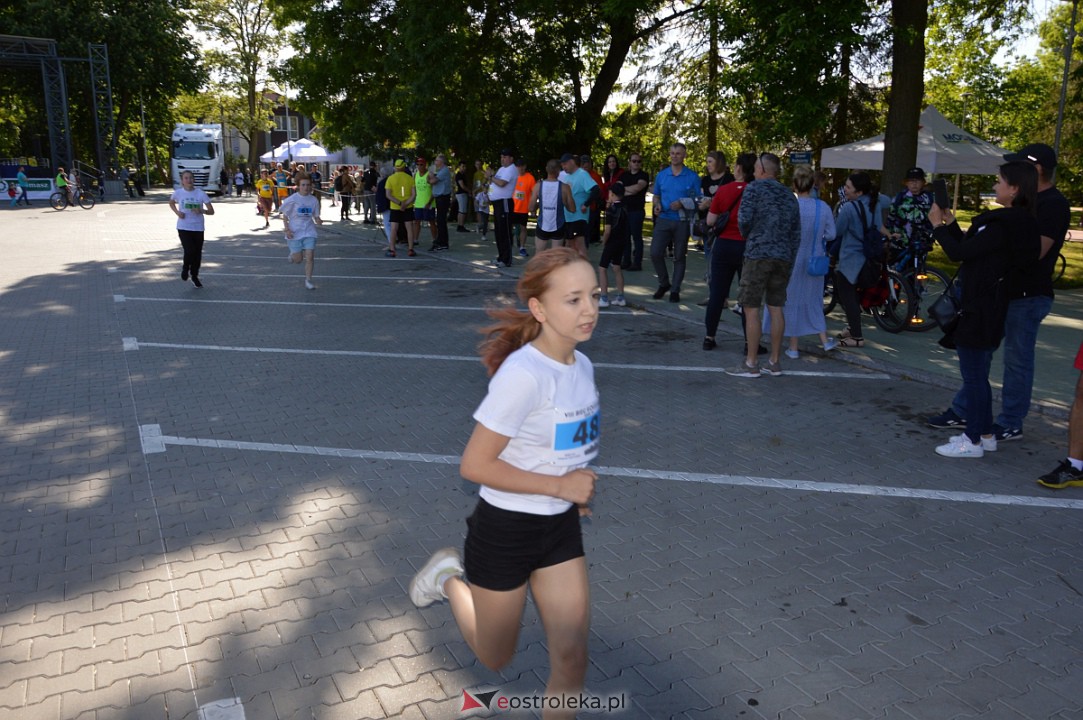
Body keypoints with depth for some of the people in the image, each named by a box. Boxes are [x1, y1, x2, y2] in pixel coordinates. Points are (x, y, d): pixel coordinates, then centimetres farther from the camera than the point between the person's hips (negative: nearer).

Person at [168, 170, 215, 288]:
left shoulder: (200, 193, -7)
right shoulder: (178, 192, -5)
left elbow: (211, 211, -5)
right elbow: (171, 203, 18)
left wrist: (201, 211, -25)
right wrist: (177, 212, -2)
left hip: (198, 228, 1)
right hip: (183, 228, -1)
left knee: (197, 254, 8)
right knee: (190, 251, -17)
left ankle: (194, 276, 31)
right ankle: (185, 268, 17)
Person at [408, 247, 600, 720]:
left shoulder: (581, 365, -2)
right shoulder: (522, 374, -27)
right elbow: (474, 465, -25)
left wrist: (577, 488, 3)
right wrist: (559, 485, -22)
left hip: (561, 527, 6)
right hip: (506, 529, -6)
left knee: (571, 660, 6)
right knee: (495, 658, 18)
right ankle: (450, 576, 41)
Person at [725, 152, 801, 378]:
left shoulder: (755, 188, -2)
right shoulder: (789, 195, 17)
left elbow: (744, 219, -13)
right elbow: (796, 233, 16)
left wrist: (747, 236, 8)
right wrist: (790, 260, 20)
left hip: (758, 254, -6)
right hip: (783, 257, 7)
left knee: (751, 309, -2)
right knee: (775, 308, 11)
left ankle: (751, 364, -1)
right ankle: (775, 362, 16)